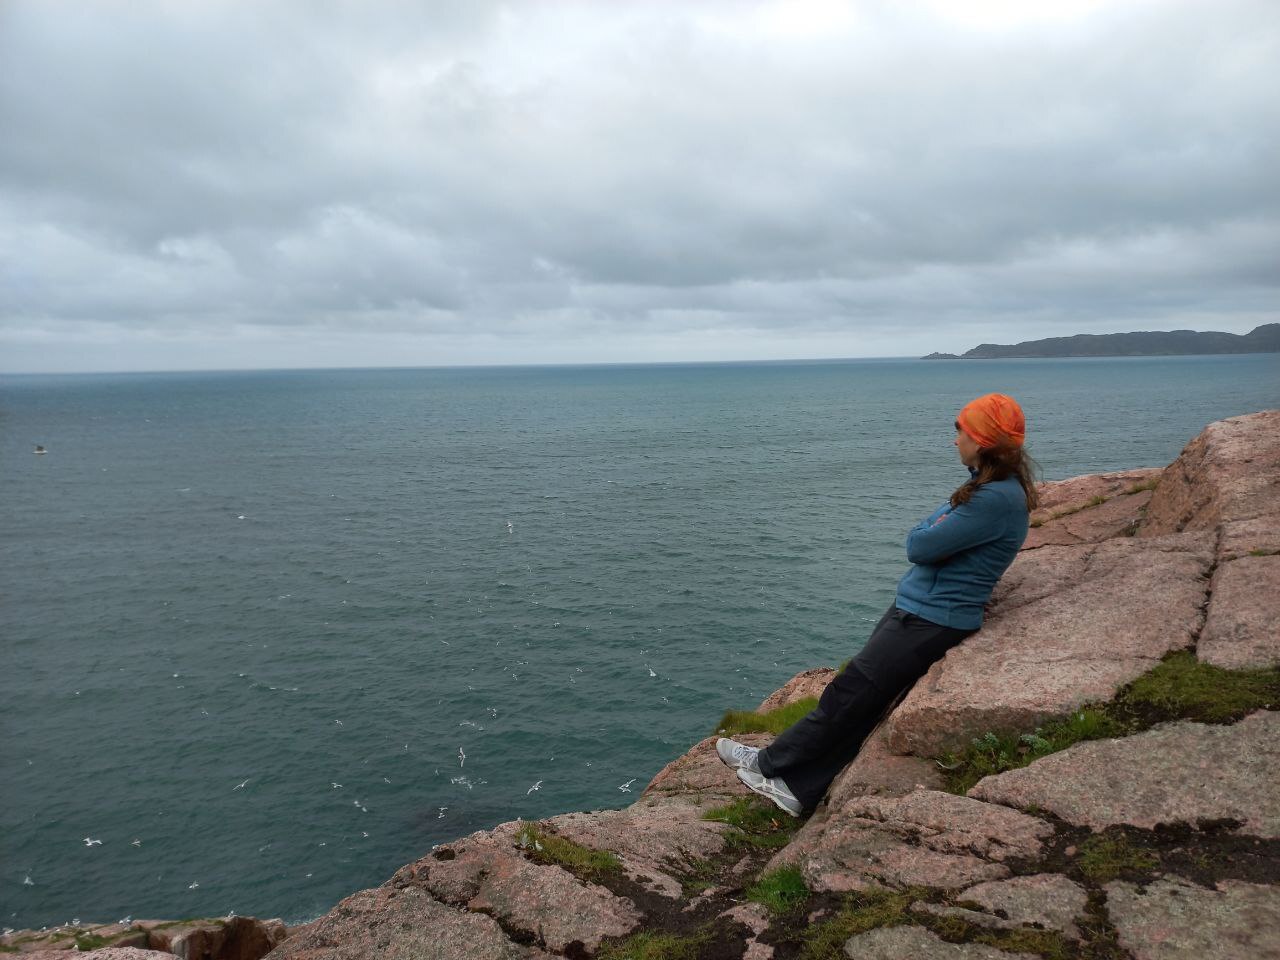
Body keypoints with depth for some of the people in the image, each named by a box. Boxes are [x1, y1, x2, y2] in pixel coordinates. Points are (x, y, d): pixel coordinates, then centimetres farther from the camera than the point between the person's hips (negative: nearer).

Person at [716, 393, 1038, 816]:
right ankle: (796, 787, 15)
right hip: (914, 607, 10)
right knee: (860, 699, 9)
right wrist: (939, 525, -5)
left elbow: (919, 546, -20)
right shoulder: (988, 485, 10)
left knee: (851, 692, 1)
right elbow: (922, 540, 14)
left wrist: (933, 525, -3)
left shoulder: (997, 498, -23)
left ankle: (771, 763, 17)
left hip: (933, 619, -10)